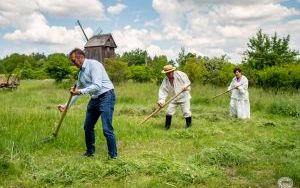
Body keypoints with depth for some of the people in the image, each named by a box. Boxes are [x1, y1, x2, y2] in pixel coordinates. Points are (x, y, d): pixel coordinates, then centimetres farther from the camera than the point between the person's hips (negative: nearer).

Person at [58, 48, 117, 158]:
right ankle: (90, 152, 32)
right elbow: (77, 91, 23)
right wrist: (66, 105, 21)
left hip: (106, 96, -9)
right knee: (88, 127, 14)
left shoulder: (93, 64, -13)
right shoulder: (81, 73, 14)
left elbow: (97, 86, -23)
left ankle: (113, 156, -1)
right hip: (94, 99, 9)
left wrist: (81, 91, -21)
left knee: (107, 129, -13)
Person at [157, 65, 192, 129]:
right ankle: (167, 126, 13)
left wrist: (185, 86, -28)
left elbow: (188, 82, -5)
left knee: (186, 112, -5)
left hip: (184, 97, -3)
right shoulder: (165, 80, -5)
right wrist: (161, 100, -26)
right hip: (174, 98, 3)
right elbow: (162, 91, -11)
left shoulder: (180, 74, -13)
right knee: (169, 111, -1)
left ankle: (189, 126, 15)